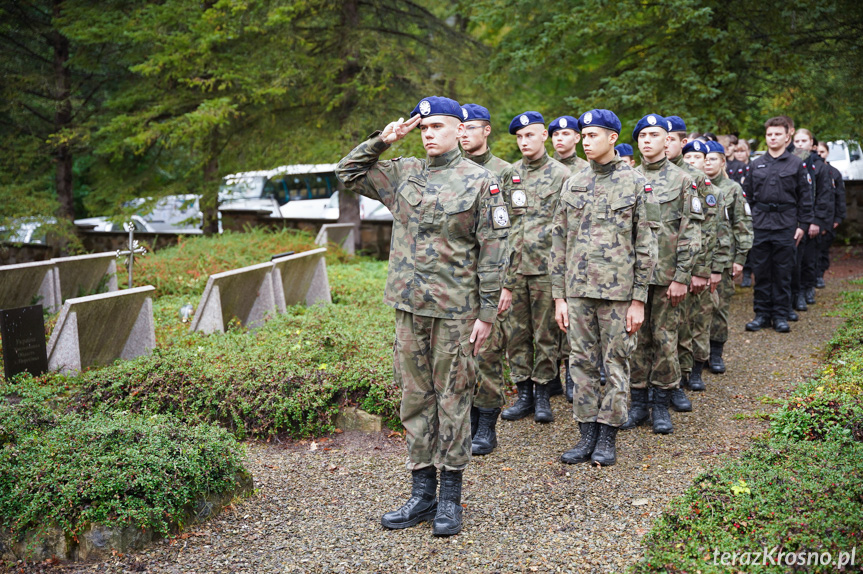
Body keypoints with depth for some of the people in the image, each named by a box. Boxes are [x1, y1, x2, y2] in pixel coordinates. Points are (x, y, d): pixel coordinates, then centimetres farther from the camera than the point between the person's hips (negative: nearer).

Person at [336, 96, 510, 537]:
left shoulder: (480, 181, -4)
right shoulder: (402, 174, 10)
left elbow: (493, 251, -6)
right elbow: (348, 173, 18)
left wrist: (487, 312, -9)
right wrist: (382, 140, 4)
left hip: (455, 309, -5)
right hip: (409, 305, 5)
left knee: (452, 399, 4)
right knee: (415, 397, 10)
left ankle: (449, 498, 16)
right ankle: (422, 492, 21)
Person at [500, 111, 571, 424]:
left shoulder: (561, 174, 1)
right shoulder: (509, 174, 11)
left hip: (547, 267, -3)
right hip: (514, 267, 4)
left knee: (546, 333, 4)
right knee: (516, 333, 6)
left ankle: (543, 394, 15)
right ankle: (524, 394, 16)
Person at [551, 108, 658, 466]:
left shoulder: (636, 184, -1)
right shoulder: (573, 184, 9)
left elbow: (645, 245, -3)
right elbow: (560, 243, 10)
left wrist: (638, 300, -7)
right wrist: (559, 296, 5)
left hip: (619, 291, -3)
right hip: (578, 290, 4)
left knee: (616, 363, 4)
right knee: (582, 363, 7)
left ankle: (608, 438, 14)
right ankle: (587, 435, 17)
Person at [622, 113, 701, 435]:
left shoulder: (681, 180, 1)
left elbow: (691, 232, -4)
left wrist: (681, 277, -11)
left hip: (667, 274, -3)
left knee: (664, 338, 2)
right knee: (636, 337, 6)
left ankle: (661, 406, 13)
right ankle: (638, 404, 16)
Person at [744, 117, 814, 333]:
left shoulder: (796, 164, 4)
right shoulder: (756, 165, 10)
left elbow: (804, 197, 5)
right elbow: (747, 196, 12)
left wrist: (803, 225, -1)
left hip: (786, 226, -2)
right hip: (760, 225, 2)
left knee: (783, 272, 3)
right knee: (761, 271, 4)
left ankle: (780, 315, 11)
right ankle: (762, 313, 13)